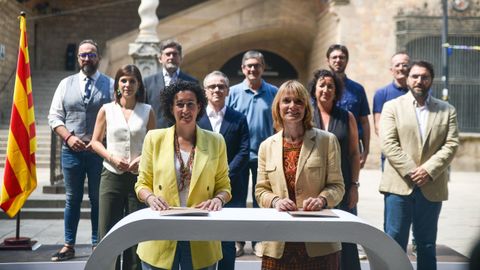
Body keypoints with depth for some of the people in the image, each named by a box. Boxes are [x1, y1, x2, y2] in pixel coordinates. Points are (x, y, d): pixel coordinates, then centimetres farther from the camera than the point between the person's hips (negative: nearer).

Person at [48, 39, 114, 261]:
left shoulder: (110, 85, 2)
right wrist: (68, 137, -8)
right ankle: (69, 246, 18)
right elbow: (54, 116, 7)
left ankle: (98, 245, 16)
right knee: (72, 199, 10)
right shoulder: (66, 84, 8)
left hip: (99, 151, -2)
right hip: (71, 150, 2)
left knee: (98, 199, 6)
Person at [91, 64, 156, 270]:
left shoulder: (147, 111, 4)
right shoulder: (106, 110, 4)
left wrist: (143, 158, -11)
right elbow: (95, 141, 7)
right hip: (112, 176, 0)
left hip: (139, 176, 0)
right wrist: (112, 157, -9)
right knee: (107, 231, 1)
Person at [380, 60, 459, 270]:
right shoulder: (392, 107, 5)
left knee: (427, 244, 10)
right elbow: (388, 144, -5)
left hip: (431, 187, 2)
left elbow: (451, 145, 1)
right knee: (394, 241, 0)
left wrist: (429, 169, -13)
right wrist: (410, 171, -14)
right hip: (399, 184, -2)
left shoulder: (447, 110, 11)